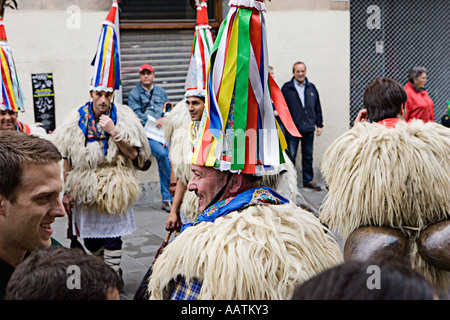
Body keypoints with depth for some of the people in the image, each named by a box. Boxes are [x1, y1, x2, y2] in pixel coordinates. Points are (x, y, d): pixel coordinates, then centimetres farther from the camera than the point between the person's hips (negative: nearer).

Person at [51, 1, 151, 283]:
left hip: (115, 192, -3)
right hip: (84, 192, 3)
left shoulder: (124, 117, -6)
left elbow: (135, 155, -9)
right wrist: (67, 192, 5)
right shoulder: (76, 120, -1)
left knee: (112, 240, 2)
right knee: (91, 240, 14)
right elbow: (67, 160, 5)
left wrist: (113, 131, -20)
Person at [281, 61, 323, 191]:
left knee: (308, 156, 11)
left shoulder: (311, 88, 11)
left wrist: (319, 124, 11)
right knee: (291, 156, 0)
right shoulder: (287, 88, 0)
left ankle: (308, 180, 20)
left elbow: (317, 107, 15)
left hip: (309, 128, 4)